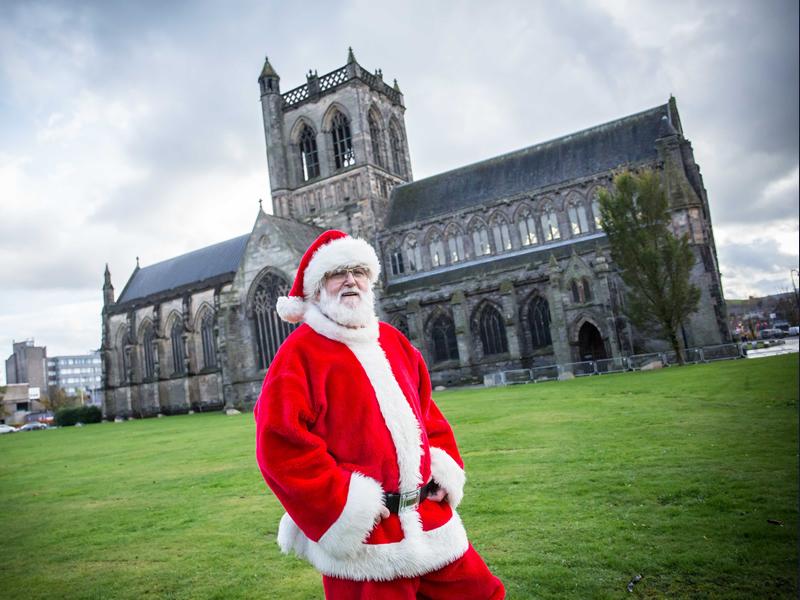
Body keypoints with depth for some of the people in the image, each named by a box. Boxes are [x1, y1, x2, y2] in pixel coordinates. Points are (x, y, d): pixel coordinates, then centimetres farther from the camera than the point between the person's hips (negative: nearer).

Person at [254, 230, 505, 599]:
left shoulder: (392, 341, 12)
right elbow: (279, 442, -17)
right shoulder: (300, 352, -9)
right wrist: (342, 504, -17)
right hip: (362, 536, -6)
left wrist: (445, 471, 4)